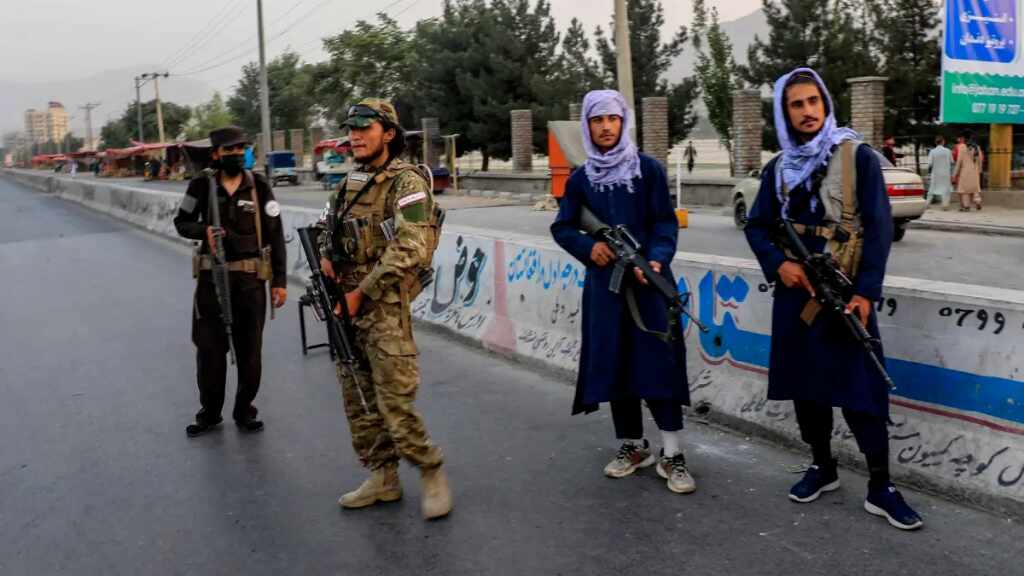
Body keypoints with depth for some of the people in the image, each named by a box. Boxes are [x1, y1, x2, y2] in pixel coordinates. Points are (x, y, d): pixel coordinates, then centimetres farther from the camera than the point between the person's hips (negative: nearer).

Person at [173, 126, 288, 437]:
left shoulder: (258, 186, -1)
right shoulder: (202, 186, 0)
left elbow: (275, 235, 0)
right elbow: (181, 222, 10)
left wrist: (279, 280, -4)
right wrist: (203, 230, -13)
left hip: (251, 278, 0)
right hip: (212, 277, 0)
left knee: (250, 349, 7)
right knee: (210, 347, 5)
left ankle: (244, 411, 22)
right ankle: (209, 413, 21)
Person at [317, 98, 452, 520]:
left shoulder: (406, 182, -10)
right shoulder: (350, 183, 14)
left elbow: (411, 249, -20)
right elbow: (326, 226, 28)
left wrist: (362, 292, -18)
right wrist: (325, 255, 5)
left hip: (385, 307, -8)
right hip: (347, 306, 8)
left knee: (394, 401, -8)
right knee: (358, 399, 12)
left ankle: (432, 474, 10)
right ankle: (382, 477, 24)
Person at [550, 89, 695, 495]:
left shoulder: (649, 169, 0)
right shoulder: (580, 179, 9)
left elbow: (666, 223, -4)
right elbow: (562, 228, 11)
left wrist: (656, 260, -22)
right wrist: (588, 247, -9)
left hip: (648, 280, -3)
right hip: (604, 283, 3)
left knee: (657, 362, -7)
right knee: (612, 364, 6)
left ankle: (672, 455, 1)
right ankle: (632, 446, 22)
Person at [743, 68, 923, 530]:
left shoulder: (857, 156, -3)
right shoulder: (779, 168, 9)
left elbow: (878, 226, -6)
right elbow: (757, 226, 13)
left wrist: (866, 291, -14)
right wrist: (777, 263, -7)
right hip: (796, 290, 4)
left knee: (860, 387, -5)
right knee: (804, 382, 10)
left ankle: (880, 488, 5)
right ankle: (822, 467, 27)